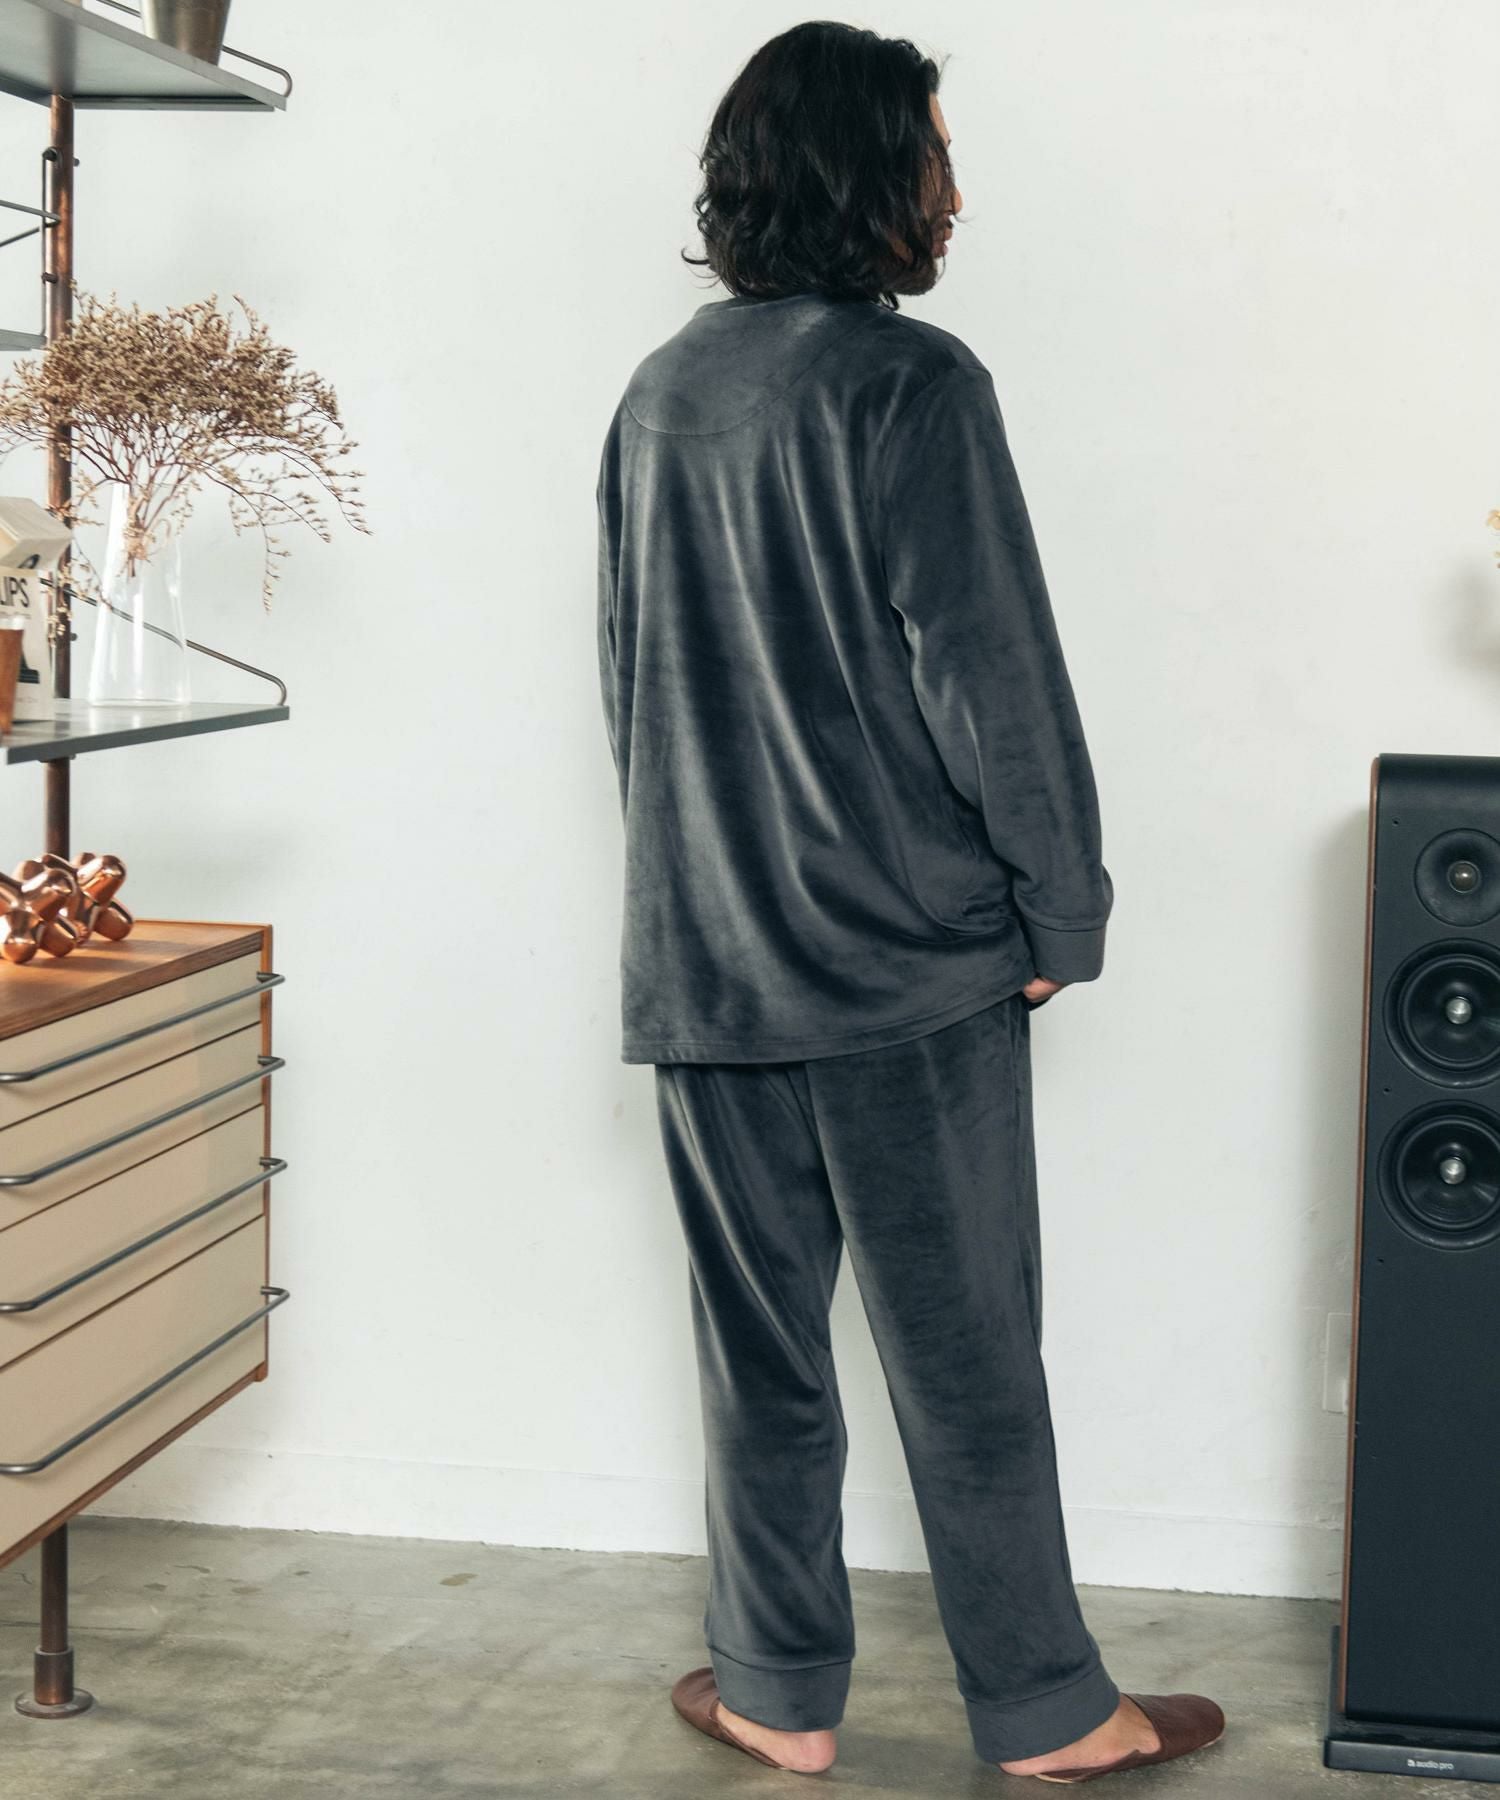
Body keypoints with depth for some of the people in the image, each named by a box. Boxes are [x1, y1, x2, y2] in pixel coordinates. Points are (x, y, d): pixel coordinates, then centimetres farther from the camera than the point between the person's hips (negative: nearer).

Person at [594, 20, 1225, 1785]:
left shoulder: (656, 395, 9)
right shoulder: (908, 383, -12)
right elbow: (992, 677, -14)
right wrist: (1063, 911, -4)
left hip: (702, 967, 6)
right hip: (911, 966, -6)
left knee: (757, 1351, 13)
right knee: (968, 1364, 4)